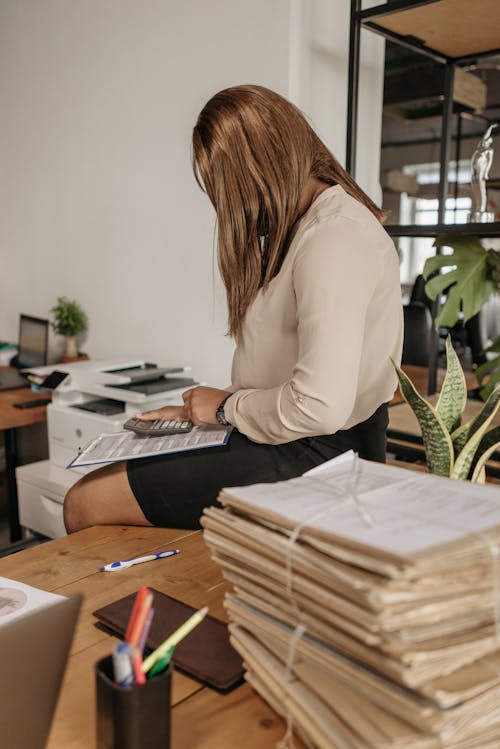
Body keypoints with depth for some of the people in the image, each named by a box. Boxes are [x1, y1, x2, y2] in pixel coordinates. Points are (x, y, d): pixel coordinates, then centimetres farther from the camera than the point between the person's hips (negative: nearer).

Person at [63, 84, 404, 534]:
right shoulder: (309, 226, 14)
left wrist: (227, 407, -10)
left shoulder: (333, 238, -19)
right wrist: (201, 411, 9)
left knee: (85, 502, -8)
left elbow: (320, 406, -27)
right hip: (300, 444, 10)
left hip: (316, 456, -10)